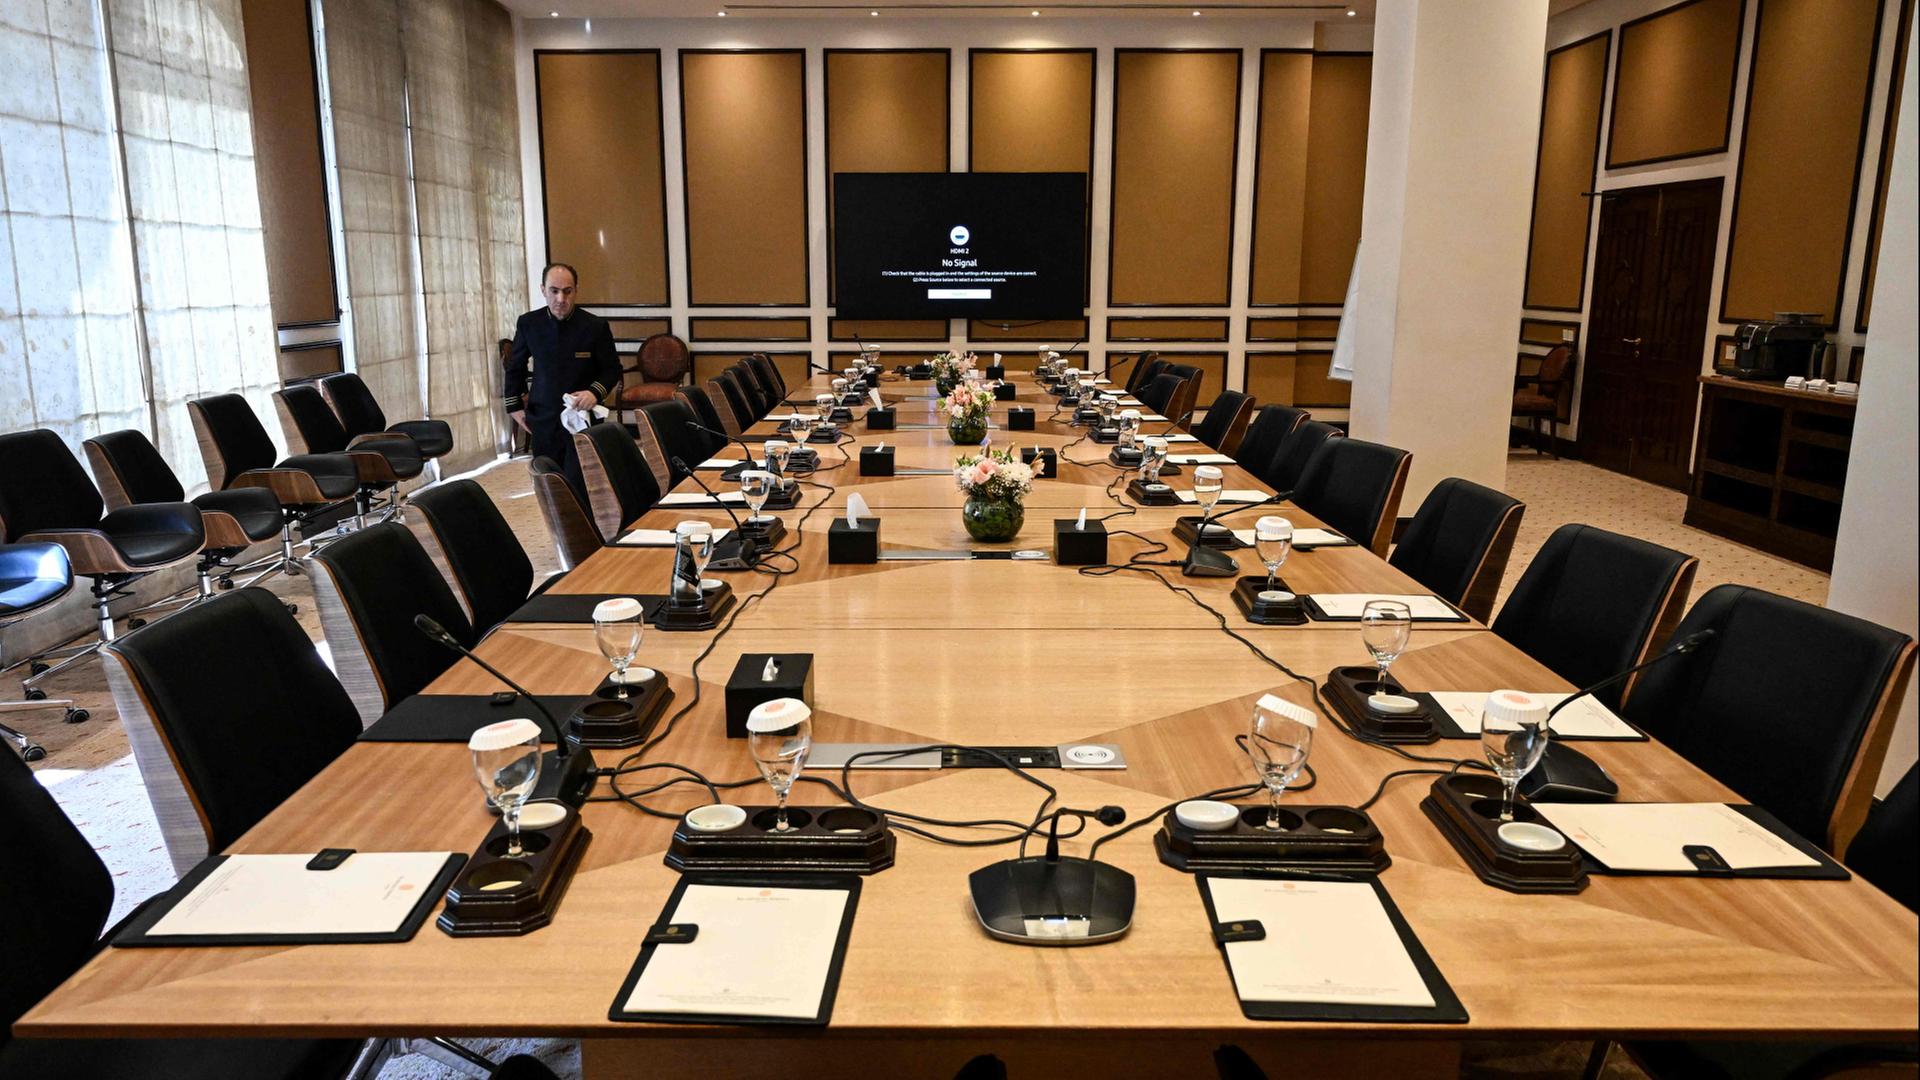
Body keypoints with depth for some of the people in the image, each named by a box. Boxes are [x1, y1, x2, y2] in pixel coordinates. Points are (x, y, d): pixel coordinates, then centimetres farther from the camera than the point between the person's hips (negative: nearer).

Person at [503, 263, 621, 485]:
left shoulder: (596, 326, -7)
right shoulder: (528, 323, 0)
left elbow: (612, 368, 1)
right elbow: (515, 367, 13)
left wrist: (595, 392, -18)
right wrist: (514, 406, 8)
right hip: (543, 420, 3)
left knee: (579, 487, -10)